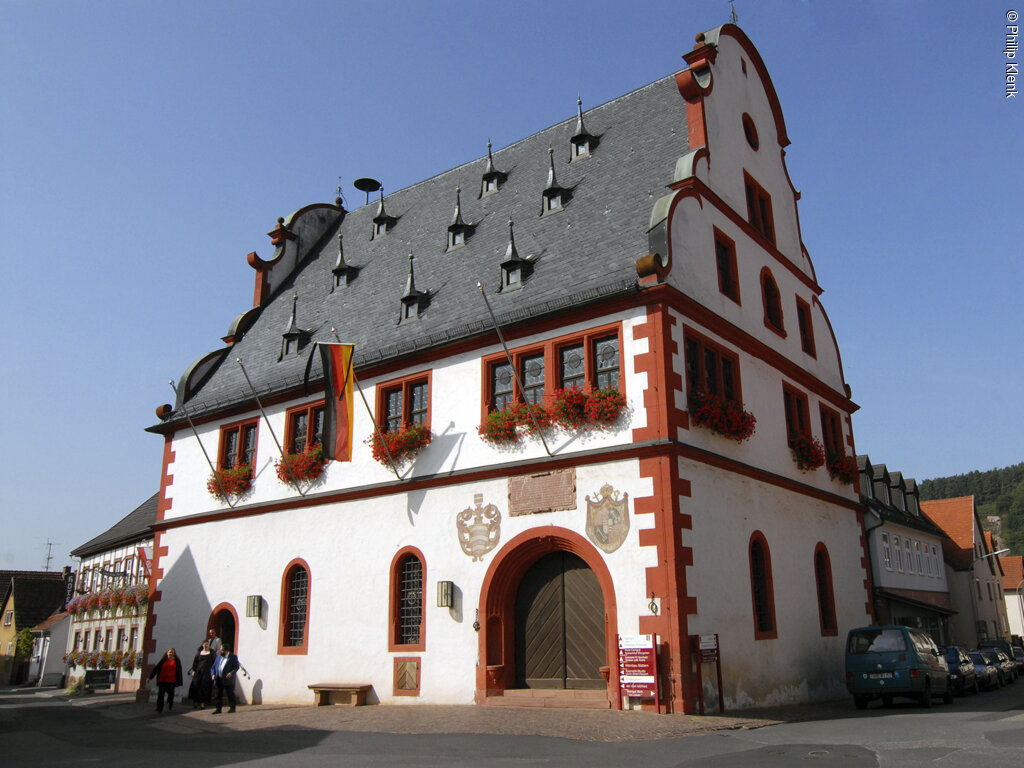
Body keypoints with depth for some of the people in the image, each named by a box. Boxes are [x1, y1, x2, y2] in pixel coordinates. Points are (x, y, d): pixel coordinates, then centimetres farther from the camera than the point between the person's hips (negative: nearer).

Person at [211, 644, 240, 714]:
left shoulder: (233, 657, -2)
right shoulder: (219, 657, 15)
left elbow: (237, 666, -5)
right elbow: (214, 667, 15)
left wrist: (231, 673, -21)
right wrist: (213, 674, -2)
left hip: (227, 680, -5)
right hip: (219, 679, 5)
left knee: (230, 694, 1)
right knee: (219, 694, 8)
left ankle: (232, 708, 9)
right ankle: (218, 709, 15)